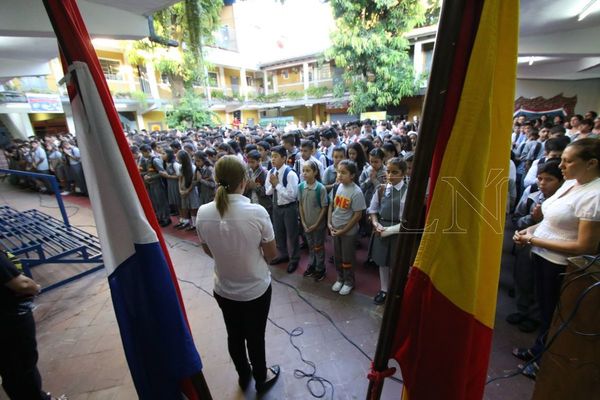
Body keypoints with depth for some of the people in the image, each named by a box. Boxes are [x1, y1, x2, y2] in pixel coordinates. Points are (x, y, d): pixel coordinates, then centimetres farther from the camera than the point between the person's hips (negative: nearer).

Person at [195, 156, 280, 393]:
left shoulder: (203, 213, -16)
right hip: (256, 288, -3)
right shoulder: (257, 212, -26)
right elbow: (272, 254, -14)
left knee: (234, 336, 26)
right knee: (255, 337, 20)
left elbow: (208, 251, 1)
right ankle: (261, 379, 47)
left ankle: (243, 376, 53)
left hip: (223, 289, 4)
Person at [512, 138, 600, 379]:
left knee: (552, 315, 14)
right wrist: (529, 230, -1)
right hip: (543, 257, 7)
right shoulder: (570, 182, 2)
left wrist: (534, 240, -20)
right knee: (544, 308, 24)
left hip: (561, 265, -7)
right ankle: (537, 350, 45)